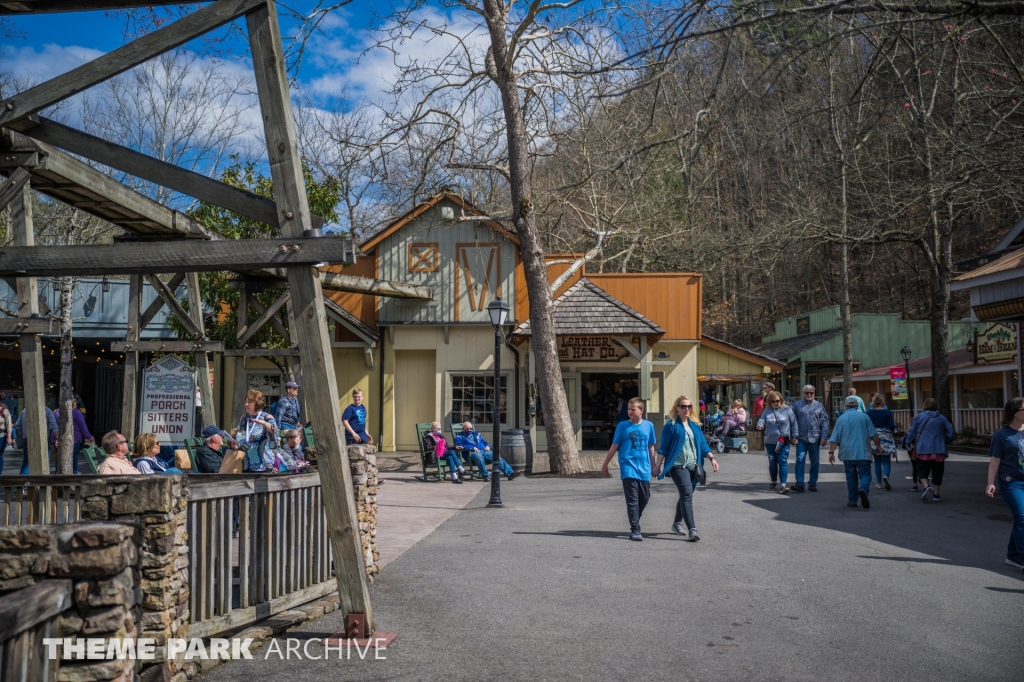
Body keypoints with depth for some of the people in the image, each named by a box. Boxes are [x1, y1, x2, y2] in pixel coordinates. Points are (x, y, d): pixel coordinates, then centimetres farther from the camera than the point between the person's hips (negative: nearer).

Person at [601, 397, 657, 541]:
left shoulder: (648, 426, 6)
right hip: (628, 467, -3)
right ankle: (635, 530, -7)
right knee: (632, 499, -8)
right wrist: (605, 464, 6)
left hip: (644, 468, 3)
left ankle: (634, 522, 30)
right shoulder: (623, 426, -1)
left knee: (645, 497, 8)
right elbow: (614, 447, 4)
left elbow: (651, 447, 15)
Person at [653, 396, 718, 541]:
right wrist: (657, 466, -6)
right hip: (678, 465, -6)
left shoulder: (695, 425, 13)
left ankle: (677, 523, 34)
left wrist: (712, 458, 3)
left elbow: (703, 444, 16)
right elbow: (663, 448, -4)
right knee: (687, 495, -18)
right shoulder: (671, 425, -4)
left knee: (685, 496, 15)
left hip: (693, 466, 6)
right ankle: (692, 530, -23)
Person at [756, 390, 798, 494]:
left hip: (784, 442, -3)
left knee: (783, 462, -10)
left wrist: (794, 436, 3)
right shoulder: (767, 411, 5)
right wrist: (760, 425, -28)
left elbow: (793, 423, 4)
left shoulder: (787, 410, 0)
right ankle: (773, 482, 32)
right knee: (772, 462, 14)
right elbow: (762, 419, -4)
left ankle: (783, 485, -14)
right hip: (770, 441, 3)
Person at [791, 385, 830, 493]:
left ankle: (813, 483, 17)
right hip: (801, 439, -1)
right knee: (800, 460, -9)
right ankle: (799, 484, -8)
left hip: (815, 439, 1)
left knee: (815, 462, 7)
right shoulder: (798, 405, 5)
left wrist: (824, 437, -4)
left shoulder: (819, 406, 7)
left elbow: (824, 422, 4)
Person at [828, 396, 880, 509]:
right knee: (865, 474, 0)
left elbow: (834, 438, 2)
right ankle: (863, 489, -29)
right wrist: (878, 446, 13)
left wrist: (831, 452, 4)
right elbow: (873, 434, 1)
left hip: (847, 453, 2)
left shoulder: (841, 418, 5)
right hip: (863, 453, -2)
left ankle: (852, 500, 12)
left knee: (851, 476, 11)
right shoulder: (863, 416, 1)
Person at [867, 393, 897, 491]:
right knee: (886, 460, 3)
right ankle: (885, 476, -25)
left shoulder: (869, 413, -2)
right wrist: (894, 424, 12)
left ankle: (879, 483, 14)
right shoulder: (888, 412, -7)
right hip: (885, 438, -2)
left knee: (877, 461, 11)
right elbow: (892, 427, -10)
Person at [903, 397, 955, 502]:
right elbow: (951, 435, 7)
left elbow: (911, 433, 2)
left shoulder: (918, 417, 1)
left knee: (922, 471, 6)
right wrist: (944, 442, 26)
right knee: (937, 473, 11)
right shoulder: (942, 419, 6)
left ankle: (926, 487, -19)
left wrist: (908, 442, 20)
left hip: (923, 450, -2)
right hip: (939, 450, 2)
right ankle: (936, 494, 12)